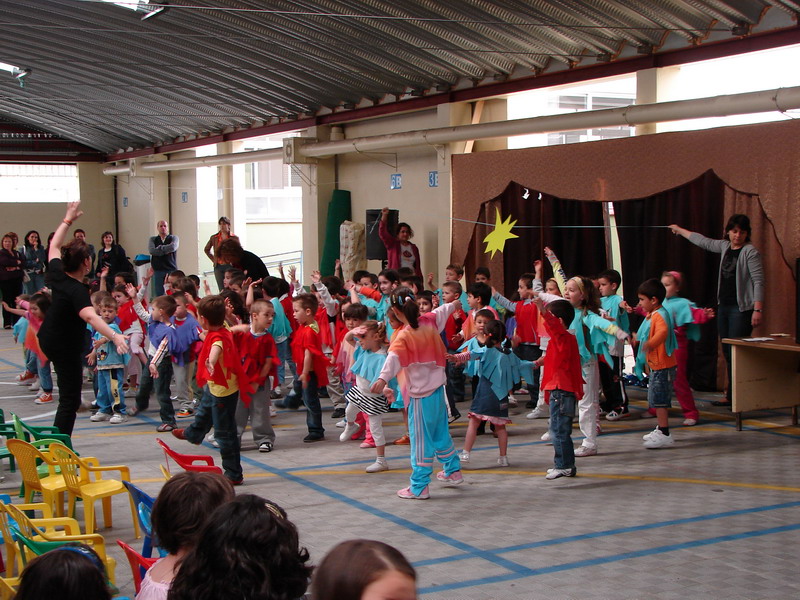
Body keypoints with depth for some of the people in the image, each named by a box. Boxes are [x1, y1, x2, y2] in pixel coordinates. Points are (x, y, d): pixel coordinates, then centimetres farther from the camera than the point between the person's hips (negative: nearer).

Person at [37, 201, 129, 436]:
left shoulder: (57, 273, -9)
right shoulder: (77, 290, -31)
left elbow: (54, 246, 11)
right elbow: (90, 316, -50)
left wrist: (68, 219, 17)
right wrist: (114, 335, -62)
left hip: (47, 338, 10)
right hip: (65, 347, -10)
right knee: (70, 401, -6)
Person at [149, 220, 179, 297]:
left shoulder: (174, 238, 10)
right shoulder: (153, 239, 13)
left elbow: (173, 247, -11)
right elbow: (151, 250, -5)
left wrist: (159, 248, 0)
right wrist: (166, 251, -6)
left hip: (171, 269, -1)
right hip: (158, 270, 1)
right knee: (158, 294, -2)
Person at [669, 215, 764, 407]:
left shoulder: (750, 252, -10)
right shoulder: (725, 247, 12)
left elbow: (758, 281, -15)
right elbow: (703, 241, 28)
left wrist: (758, 309, -23)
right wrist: (680, 230, 39)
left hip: (741, 308, -8)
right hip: (723, 305, 8)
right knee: (727, 353, 8)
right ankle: (730, 396, 12)